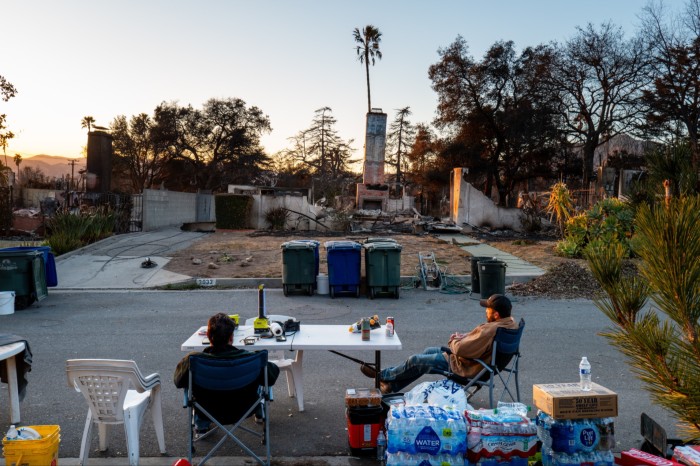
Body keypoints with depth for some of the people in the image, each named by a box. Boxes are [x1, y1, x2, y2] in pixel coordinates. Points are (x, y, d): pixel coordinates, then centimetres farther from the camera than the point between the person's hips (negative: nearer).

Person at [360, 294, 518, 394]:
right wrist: (463, 337, -2)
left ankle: (383, 375, 26)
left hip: (464, 368, -10)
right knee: (428, 351, 20)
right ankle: (392, 386, 28)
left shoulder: (490, 330, -35)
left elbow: (460, 349, -29)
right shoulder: (511, 322, -4)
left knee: (416, 361, 2)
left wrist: (454, 340, -7)